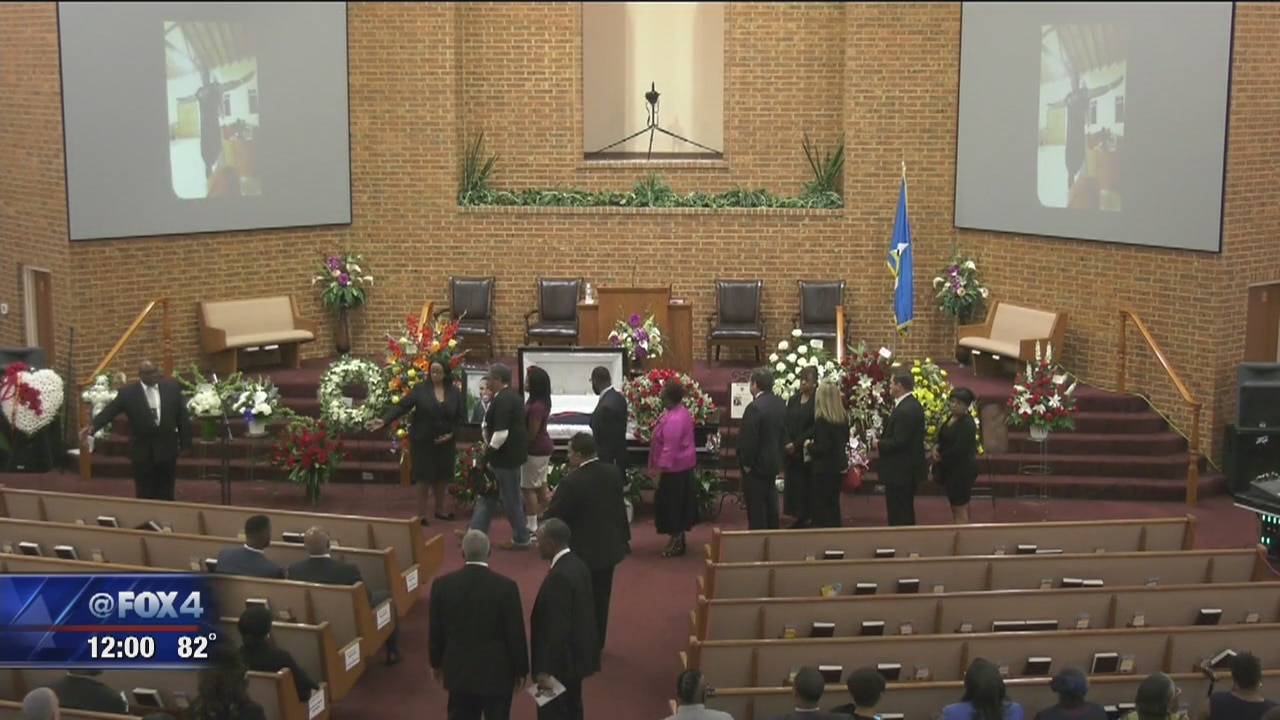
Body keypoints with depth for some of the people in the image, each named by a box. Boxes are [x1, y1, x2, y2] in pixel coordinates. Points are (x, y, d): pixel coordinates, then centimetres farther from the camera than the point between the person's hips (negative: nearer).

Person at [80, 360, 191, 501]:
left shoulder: (172, 387, 1)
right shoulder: (128, 392, -5)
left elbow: (182, 415, 3)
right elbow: (110, 410, -14)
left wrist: (185, 442, 1)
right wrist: (93, 426, -32)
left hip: (167, 448, 2)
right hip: (142, 450, -1)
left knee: (166, 492, 10)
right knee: (145, 493, 5)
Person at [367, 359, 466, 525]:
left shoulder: (455, 392, -2)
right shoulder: (420, 389, -9)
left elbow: (461, 416, 3)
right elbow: (401, 406, -16)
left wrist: (452, 433, -10)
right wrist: (384, 420, -29)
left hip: (445, 441, 3)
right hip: (423, 441, -3)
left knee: (442, 476, 11)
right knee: (424, 477, 1)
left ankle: (440, 510, 28)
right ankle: (421, 514, 11)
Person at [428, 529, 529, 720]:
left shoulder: (442, 584, -9)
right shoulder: (506, 586, -16)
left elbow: (435, 630, 1)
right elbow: (516, 633, -10)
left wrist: (436, 663, 17)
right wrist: (521, 669, 3)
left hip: (458, 669, 3)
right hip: (497, 671, -2)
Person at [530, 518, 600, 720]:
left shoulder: (559, 576, -24)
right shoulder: (578, 565, 5)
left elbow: (557, 627, -26)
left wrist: (545, 669, -22)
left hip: (560, 661, -10)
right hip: (576, 655, 10)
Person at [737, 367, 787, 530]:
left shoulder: (755, 407, -24)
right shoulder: (780, 404, 3)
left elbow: (748, 438, -22)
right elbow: (784, 432, 10)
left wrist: (746, 463, -12)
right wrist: (779, 454, 17)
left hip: (757, 464, -8)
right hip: (774, 462, 8)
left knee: (756, 506, 0)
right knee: (770, 503, 19)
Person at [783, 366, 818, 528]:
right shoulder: (793, 400, 10)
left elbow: (814, 428, -12)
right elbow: (786, 425, 8)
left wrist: (796, 444, -14)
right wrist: (788, 444, -8)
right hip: (792, 452, 5)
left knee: (809, 486, -3)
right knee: (794, 485, 6)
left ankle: (810, 518, 5)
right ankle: (800, 518, 13)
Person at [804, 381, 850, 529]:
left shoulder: (821, 420, -20)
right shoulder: (843, 418, 3)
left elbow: (824, 447, -24)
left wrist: (809, 446, -6)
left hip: (824, 469, -8)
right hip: (839, 467, 8)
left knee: (820, 507, 3)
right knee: (833, 505, 18)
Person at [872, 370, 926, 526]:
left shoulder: (905, 410, -23)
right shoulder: (913, 404, 9)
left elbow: (898, 442, -25)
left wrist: (879, 444, -10)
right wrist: (883, 440, 6)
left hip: (900, 472, -11)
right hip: (909, 470, 11)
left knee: (898, 518, -4)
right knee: (906, 514, 20)